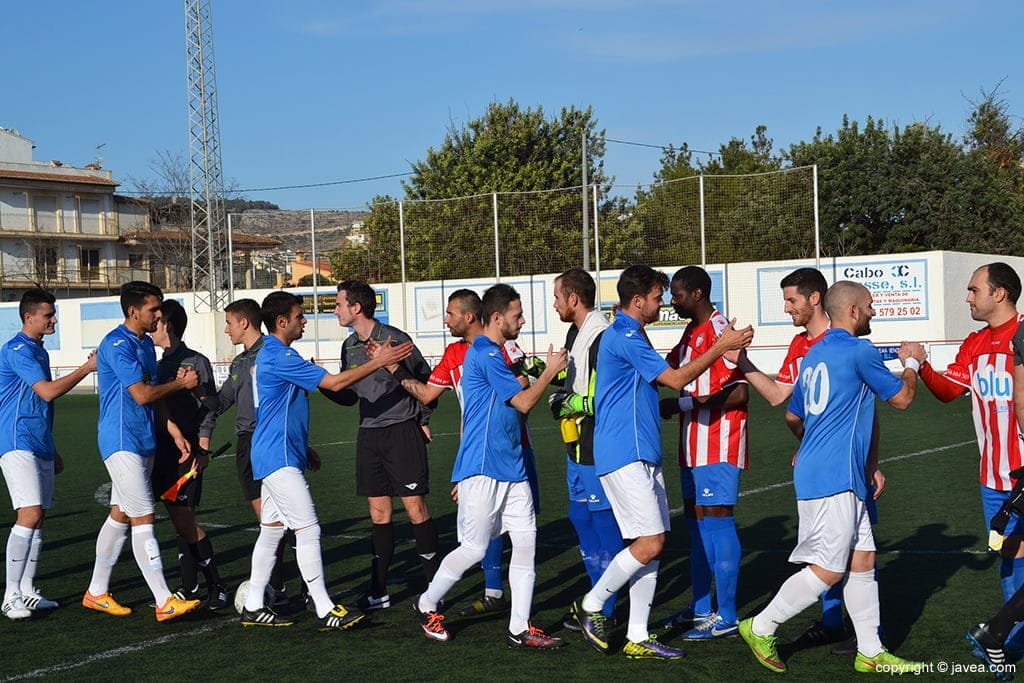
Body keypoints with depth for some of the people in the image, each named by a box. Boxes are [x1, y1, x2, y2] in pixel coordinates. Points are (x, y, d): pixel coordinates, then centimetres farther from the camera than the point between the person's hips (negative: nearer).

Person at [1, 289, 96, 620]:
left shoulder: (38, 351, 18)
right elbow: (48, 392, -21)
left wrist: (53, 452, 27)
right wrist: (87, 368, -14)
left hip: (39, 446, 10)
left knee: (37, 518, 8)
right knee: (30, 515, -16)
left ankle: (27, 591, 13)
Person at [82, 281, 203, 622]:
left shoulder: (145, 343, 13)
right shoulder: (118, 344, -16)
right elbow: (142, 394, -20)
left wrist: (174, 431, 10)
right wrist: (181, 383, -7)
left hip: (143, 441, 9)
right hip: (122, 442, -9)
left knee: (119, 516, 14)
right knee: (143, 519, -10)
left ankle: (96, 593, 24)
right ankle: (164, 602, -10)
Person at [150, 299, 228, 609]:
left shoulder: (196, 362, -8)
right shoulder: (161, 364, 16)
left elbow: (209, 408, -12)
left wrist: (201, 450, -18)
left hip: (186, 452, -7)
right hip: (163, 452, 7)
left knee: (184, 519, -11)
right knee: (179, 520, 9)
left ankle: (216, 586, -4)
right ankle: (189, 587, 15)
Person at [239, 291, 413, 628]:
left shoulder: (270, 355, 15)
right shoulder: (280, 357, -19)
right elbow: (334, 382, -20)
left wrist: (304, 448, 26)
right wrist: (379, 361, -16)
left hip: (274, 456, 11)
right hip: (279, 458, -11)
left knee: (271, 530, 13)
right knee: (308, 529, -9)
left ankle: (253, 607, 19)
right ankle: (325, 611, -6)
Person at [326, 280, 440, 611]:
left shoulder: (394, 339, -10)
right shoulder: (349, 346, 10)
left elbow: (426, 379, -1)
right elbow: (348, 395, 18)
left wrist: (423, 420, 0)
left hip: (402, 432, -6)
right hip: (368, 434, 6)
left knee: (416, 509, -5)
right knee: (379, 513, 8)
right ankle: (379, 592, 13)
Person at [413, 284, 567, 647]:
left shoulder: (492, 354, 17)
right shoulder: (485, 355, -15)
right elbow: (524, 402, -14)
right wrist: (550, 372, -3)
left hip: (511, 467, 9)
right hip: (483, 470, -9)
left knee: (526, 540, 2)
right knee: (474, 549, -1)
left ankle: (519, 627, 5)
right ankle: (427, 604, 21)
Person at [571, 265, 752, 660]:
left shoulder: (630, 336, 19)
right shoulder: (624, 337, -14)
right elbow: (677, 378, -16)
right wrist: (722, 346, -11)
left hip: (641, 455, 10)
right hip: (625, 455, -10)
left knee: (651, 545, 7)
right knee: (650, 543, -12)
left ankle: (637, 638, 10)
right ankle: (590, 606, 4)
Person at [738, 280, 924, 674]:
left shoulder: (814, 354, 15)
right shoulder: (859, 351, -11)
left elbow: (793, 416, 25)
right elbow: (901, 398, -1)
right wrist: (911, 363, 18)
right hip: (834, 479, -10)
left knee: (862, 561, 10)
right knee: (828, 570, -4)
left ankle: (870, 651, 14)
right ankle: (761, 628, 5)